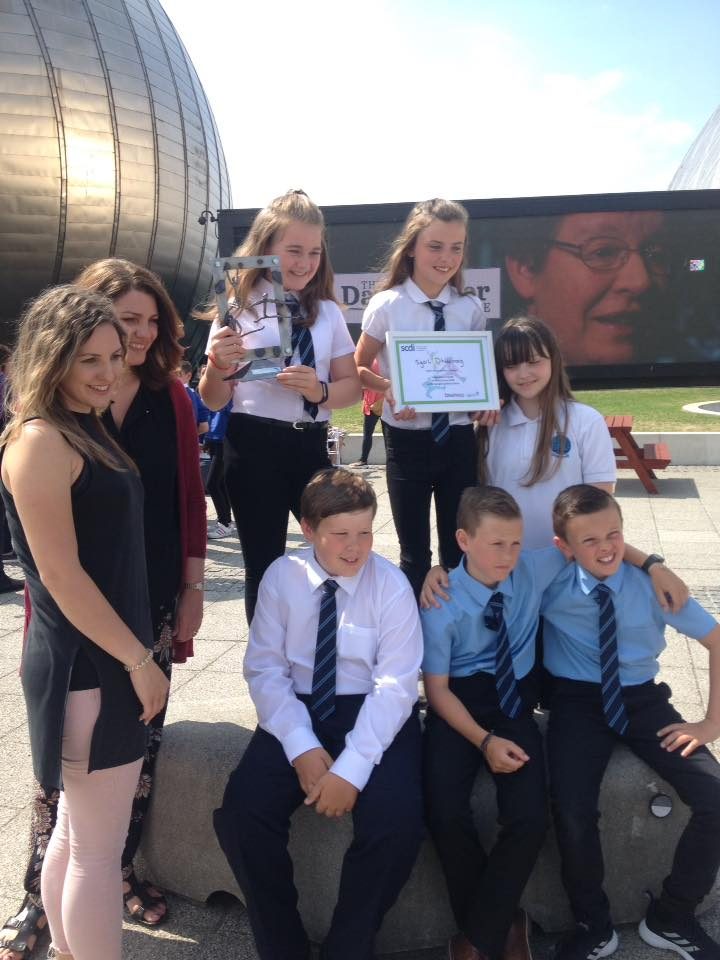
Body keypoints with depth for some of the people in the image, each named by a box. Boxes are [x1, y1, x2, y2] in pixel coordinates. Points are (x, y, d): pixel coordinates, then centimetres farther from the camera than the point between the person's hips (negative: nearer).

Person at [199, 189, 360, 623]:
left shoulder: (328, 311, 8)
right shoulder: (240, 309, -1)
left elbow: (352, 385, 8)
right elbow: (213, 402, 1)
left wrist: (320, 390, -14)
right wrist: (217, 368, -21)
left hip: (312, 444, 3)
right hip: (254, 447, -3)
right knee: (264, 566, 5)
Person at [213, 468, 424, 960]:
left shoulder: (391, 585, -8)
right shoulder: (282, 577, -3)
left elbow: (395, 684, -13)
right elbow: (265, 669, -4)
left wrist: (352, 768, -23)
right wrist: (302, 746, -18)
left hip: (375, 714, -2)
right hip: (297, 710, 2)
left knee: (397, 823, -26)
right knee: (241, 813, -20)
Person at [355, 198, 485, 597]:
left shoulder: (471, 309, 0)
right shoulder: (387, 305, -7)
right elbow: (359, 369, 1)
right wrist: (390, 389, -18)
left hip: (458, 439, 2)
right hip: (407, 440, -2)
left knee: (460, 551, 11)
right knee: (414, 554, 10)